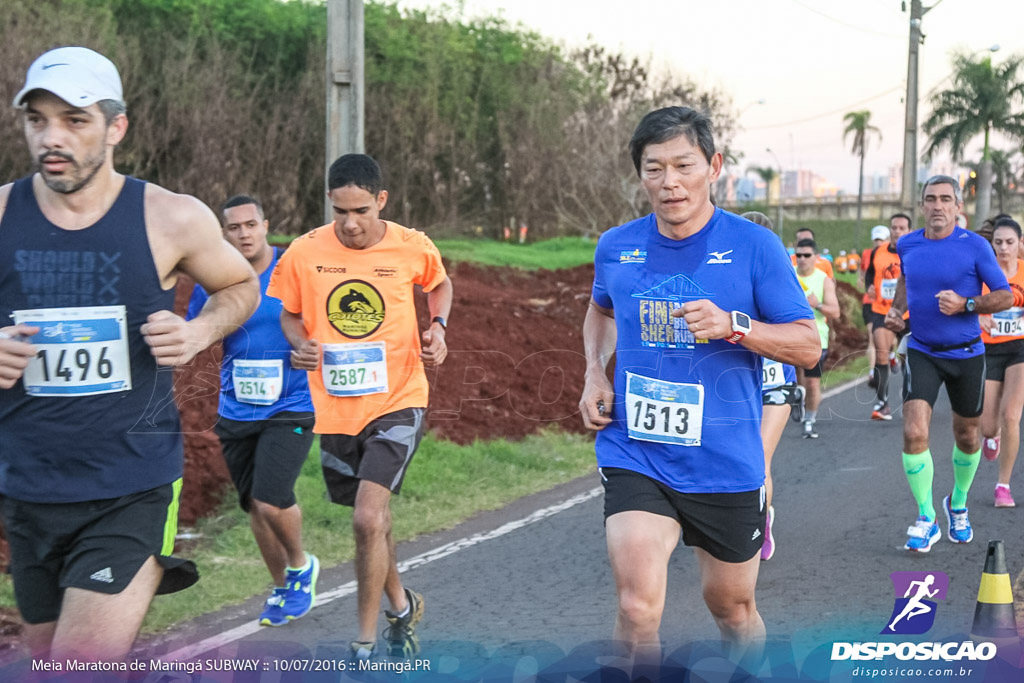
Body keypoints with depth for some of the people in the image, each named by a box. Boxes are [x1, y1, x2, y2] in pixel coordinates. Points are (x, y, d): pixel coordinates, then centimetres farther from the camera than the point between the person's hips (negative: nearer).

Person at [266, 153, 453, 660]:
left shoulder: (413, 248, -7)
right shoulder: (304, 253, -7)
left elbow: (439, 283, 16)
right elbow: (290, 315, 9)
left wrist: (437, 326, -2)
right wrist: (300, 345, -13)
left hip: (397, 400, -3)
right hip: (335, 407, 3)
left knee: (369, 517, -18)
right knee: (371, 520, 17)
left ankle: (366, 643, -4)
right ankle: (401, 605, 45)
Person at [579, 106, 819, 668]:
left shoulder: (754, 247, -8)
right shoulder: (616, 247, 2)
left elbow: (808, 347, -6)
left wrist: (733, 325, -22)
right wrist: (594, 374, 7)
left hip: (725, 463, -1)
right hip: (635, 456, 1)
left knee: (732, 605, 17)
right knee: (638, 609, -18)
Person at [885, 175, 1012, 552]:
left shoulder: (975, 246, -11)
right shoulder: (907, 245, -1)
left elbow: (1005, 296, -9)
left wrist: (965, 304, -23)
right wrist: (896, 310, 3)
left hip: (966, 353, -1)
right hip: (922, 353, 1)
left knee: (966, 437, 14)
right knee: (914, 433, -15)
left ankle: (958, 505, 40)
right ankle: (926, 521, -3)